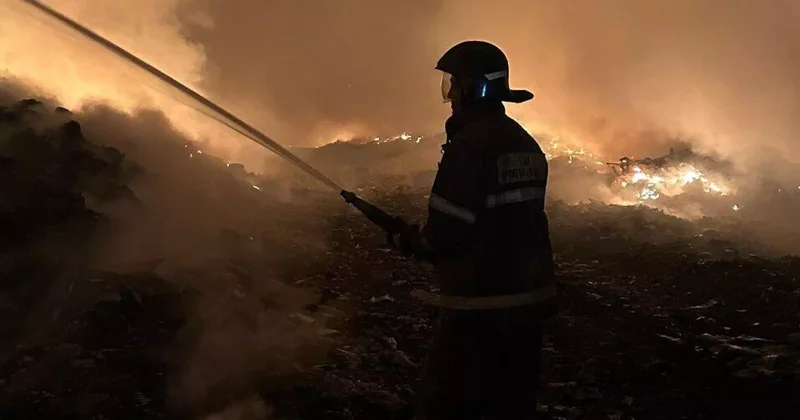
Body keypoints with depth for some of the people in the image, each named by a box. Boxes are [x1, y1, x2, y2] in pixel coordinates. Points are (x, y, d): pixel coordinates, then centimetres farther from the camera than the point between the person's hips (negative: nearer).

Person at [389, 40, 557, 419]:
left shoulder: (470, 144, -18)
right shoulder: (527, 145, 10)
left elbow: (446, 231, -20)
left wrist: (407, 240, 1)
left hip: (479, 309, -8)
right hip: (529, 300, 9)